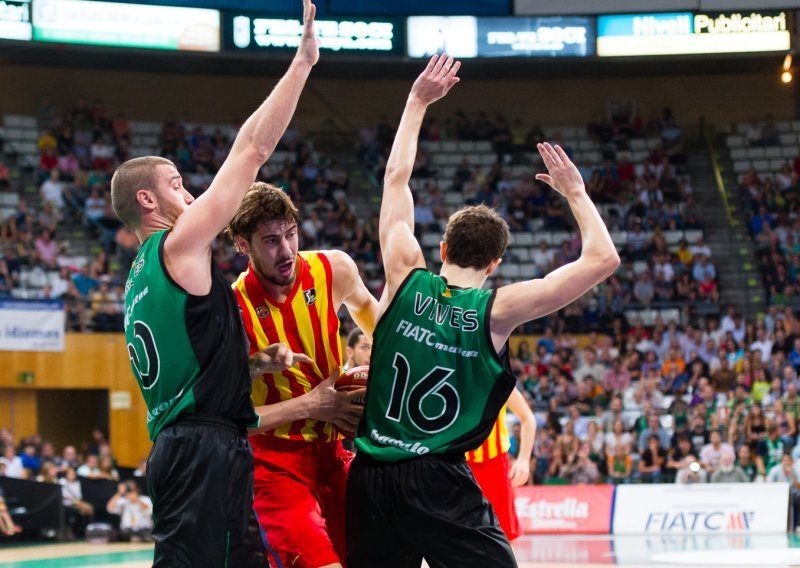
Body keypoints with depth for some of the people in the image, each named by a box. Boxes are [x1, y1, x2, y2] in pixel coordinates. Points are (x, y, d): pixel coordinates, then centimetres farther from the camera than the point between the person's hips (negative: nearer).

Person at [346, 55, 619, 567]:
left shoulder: (406, 281, 2)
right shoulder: (497, 310, -6)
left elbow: (396, 177, 14)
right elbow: (603, 259, -3)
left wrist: (418, 101, 21)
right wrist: (575, 192, 10)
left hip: (371, 473, 4)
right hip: (439, 481, -4)